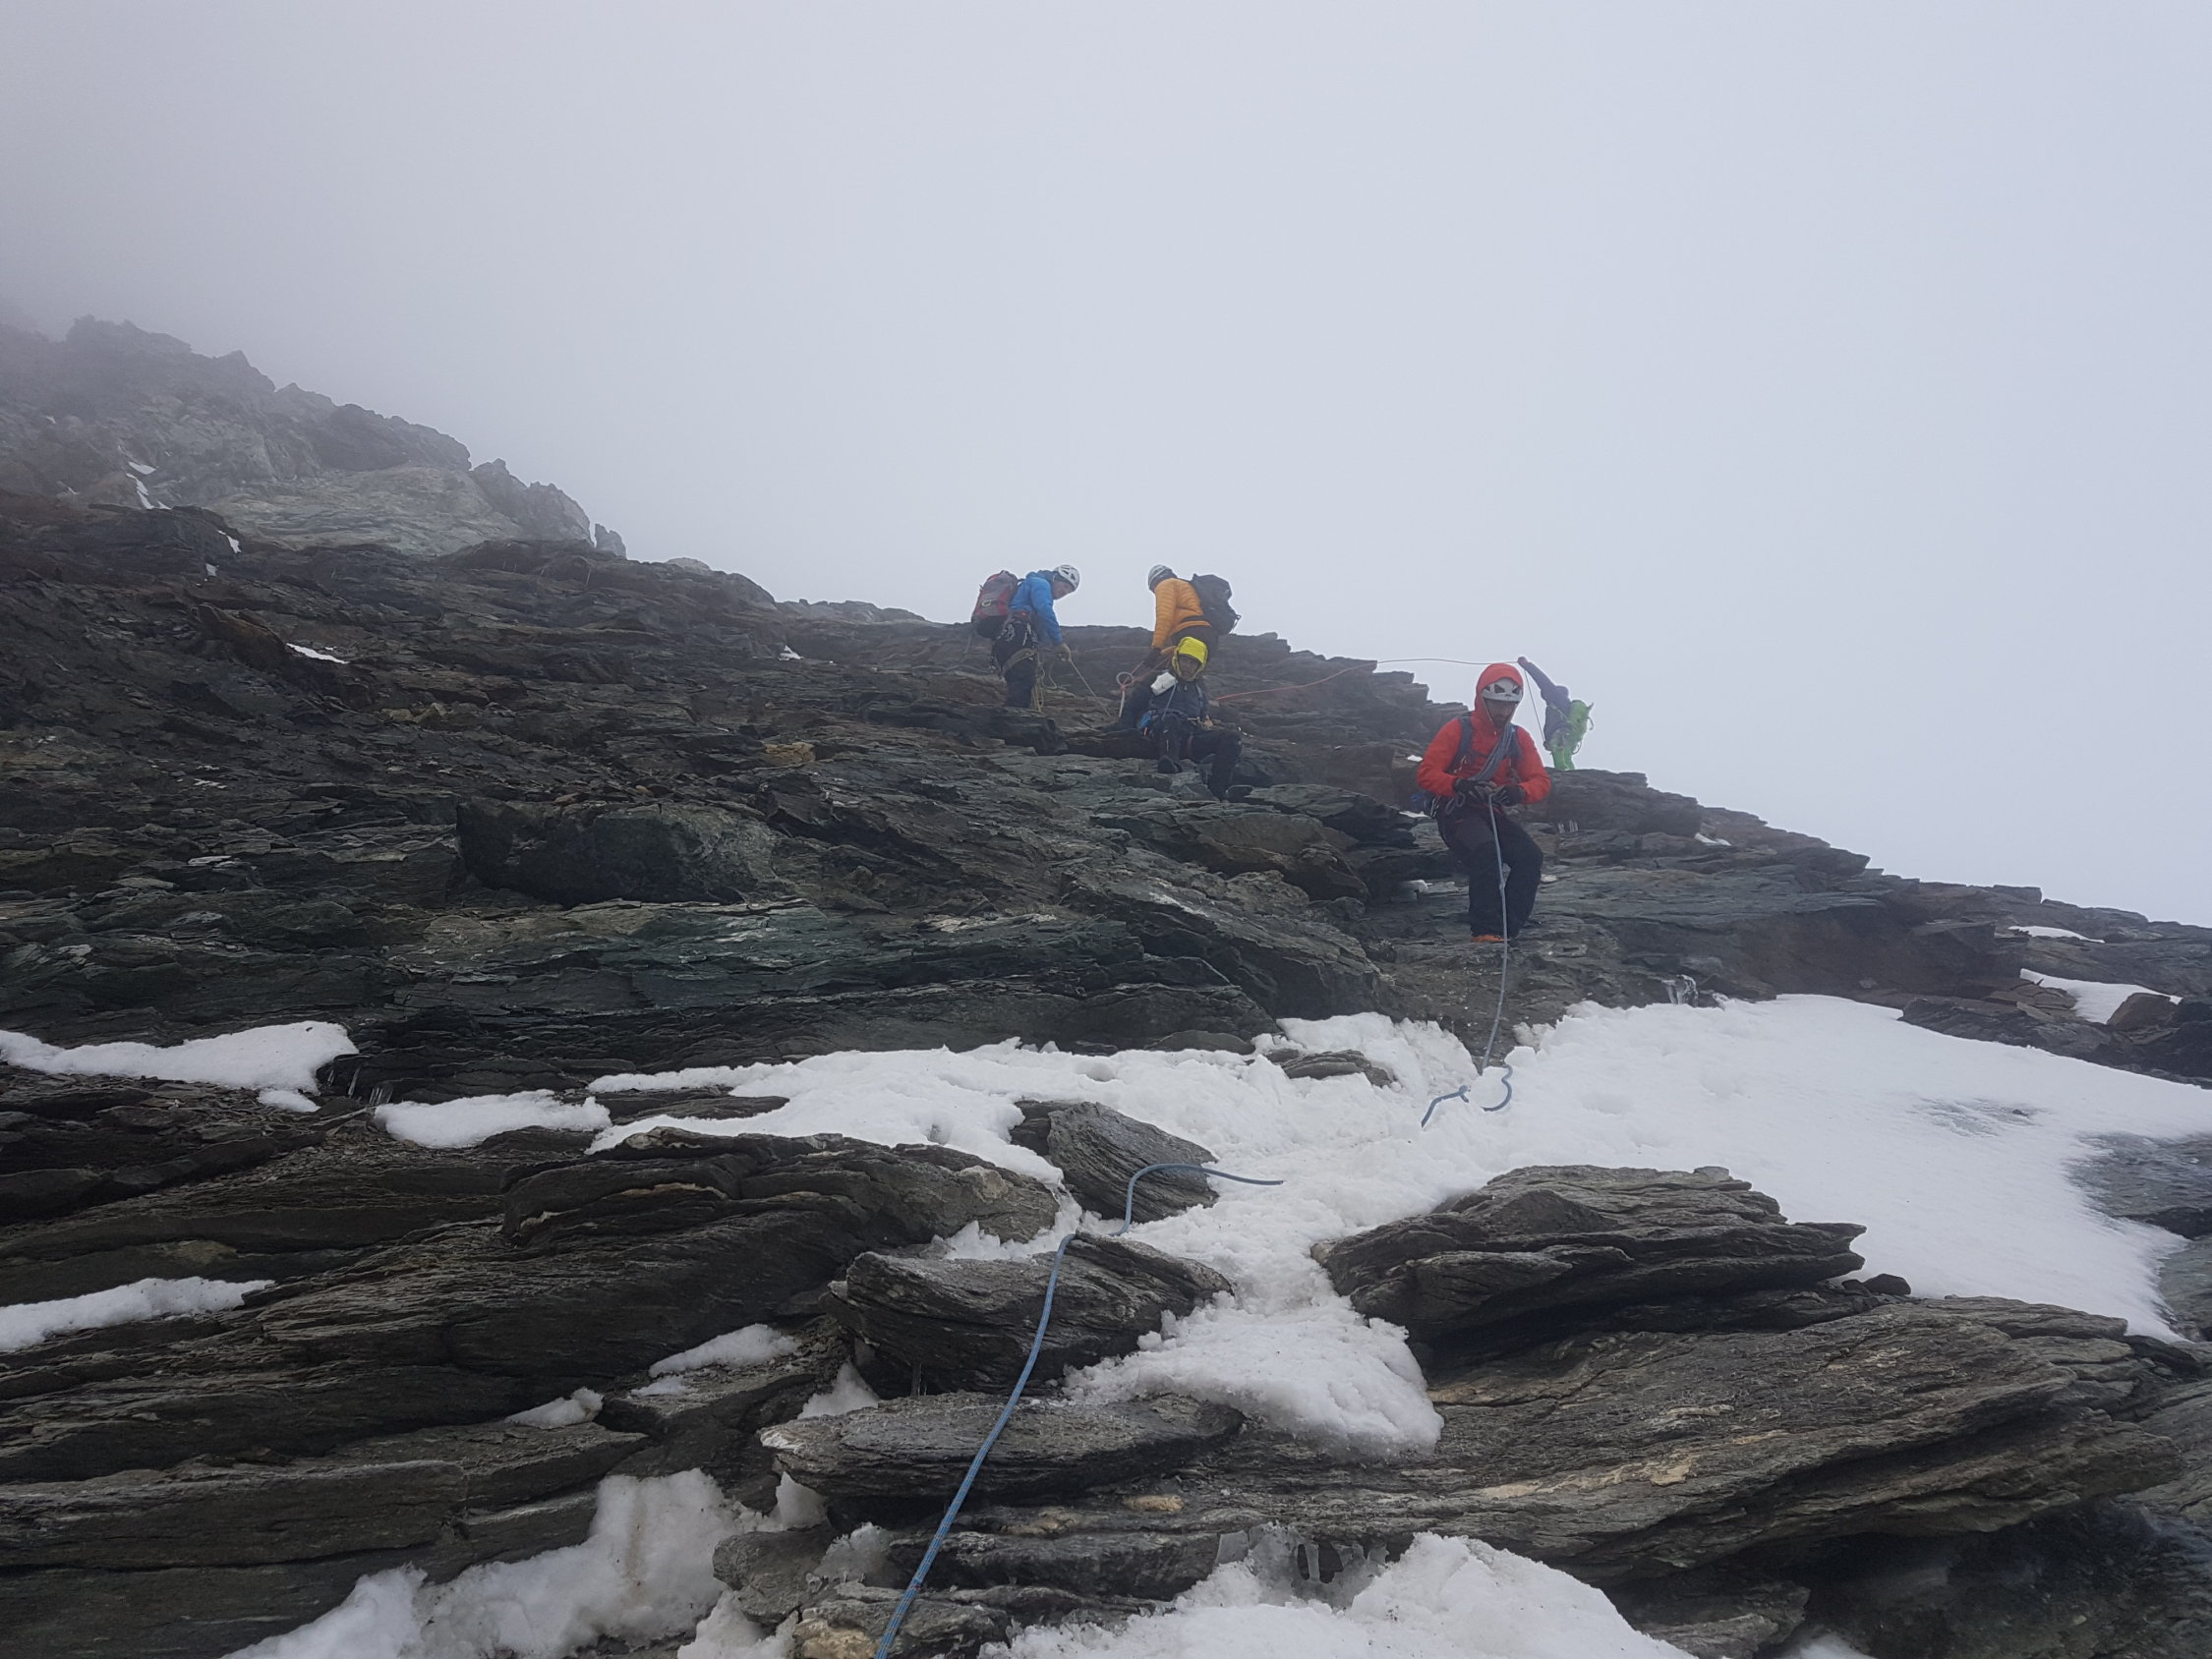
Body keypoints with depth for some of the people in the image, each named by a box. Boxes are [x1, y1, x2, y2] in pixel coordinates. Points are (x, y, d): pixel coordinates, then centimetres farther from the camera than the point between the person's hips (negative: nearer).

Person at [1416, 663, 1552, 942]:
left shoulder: (1519, 738, 7)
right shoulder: (1458, 730, -7)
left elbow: (1541, 780, 1)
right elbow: (1427, 774, -13)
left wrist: (1519, 792, -24)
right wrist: (1460, 785, -34)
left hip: (1493, 813, 5)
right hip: (1456, 813, -5)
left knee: (1531, 857, -19)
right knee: (1486, 850, -34)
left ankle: (1508, 930, -14)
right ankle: (1486, 931, -32)